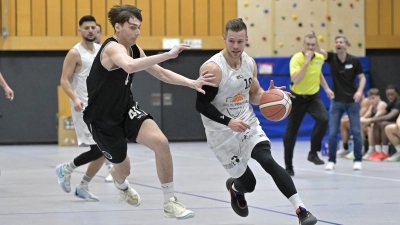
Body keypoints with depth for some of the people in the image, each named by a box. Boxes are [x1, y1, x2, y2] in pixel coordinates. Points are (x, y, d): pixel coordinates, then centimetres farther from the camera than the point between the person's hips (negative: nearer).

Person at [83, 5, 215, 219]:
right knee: (123, 168, 11)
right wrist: (168, 54, -51)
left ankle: (170, 203, -7)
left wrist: (191, 83, -5)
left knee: (161, 142, -17)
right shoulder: (112, 48, -26)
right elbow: (130, 66, -49)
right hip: (103, 119, -6)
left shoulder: (134, 49, 0)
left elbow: (161, 73, 9)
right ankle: (120, 183, 52)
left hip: (126, 109, 6)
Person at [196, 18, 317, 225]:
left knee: (268, 162, -21)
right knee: (248, 183, 3)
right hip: (223, 133, -4)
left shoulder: (250, 63, 0)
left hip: (248, 125, 4)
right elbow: (201, 105, -19)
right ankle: (234, 187, 43)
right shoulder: (213, 68, -21)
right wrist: (228, 121, -30)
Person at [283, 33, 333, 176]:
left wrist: (326, 88, 14)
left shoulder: (320, 58, -3)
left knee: (323, 120, -25)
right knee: (291, 133, 1)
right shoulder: (296, 58, -20)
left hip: (313, 97, 4)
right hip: (297, 98, -3)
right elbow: (295, 80, -36)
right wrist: (306, 62, -36)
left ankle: (313, 153, -9)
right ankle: (288, 166, 16)